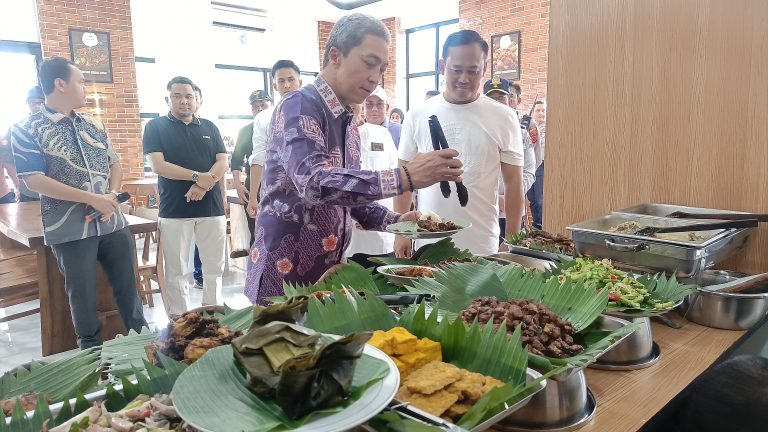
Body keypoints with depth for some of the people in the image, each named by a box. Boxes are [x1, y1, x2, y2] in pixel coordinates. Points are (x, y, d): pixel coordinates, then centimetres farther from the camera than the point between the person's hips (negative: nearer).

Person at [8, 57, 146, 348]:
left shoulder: (94, 125, 10)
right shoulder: (27, 130, -6)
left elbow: (114, 163, 15)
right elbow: (33, 180, -13)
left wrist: (112, 195, -6)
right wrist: (93, 199, -19)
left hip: (113, 223, 4)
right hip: (70, 230, -4)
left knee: (128, 288, 13)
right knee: (83, 297, 9)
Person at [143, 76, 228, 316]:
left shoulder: (209, 127, 13)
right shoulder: (156, 127, 5)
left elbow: (223, 162, 4)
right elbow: (158, 165, -8)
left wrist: (203, 185, -14)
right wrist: (197, 176, -16)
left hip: (211, 207, 3)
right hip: (174, 210, -3)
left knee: (214, 267, 8)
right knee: (176, 271, 2)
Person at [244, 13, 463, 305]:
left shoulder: (348, 125, 11)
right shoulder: (300, 106, -15)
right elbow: (314, 183, -31)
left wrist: (393, 221, -2)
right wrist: (405, 177, -35)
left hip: (327, 273, 8)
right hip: (285, 277, -8)